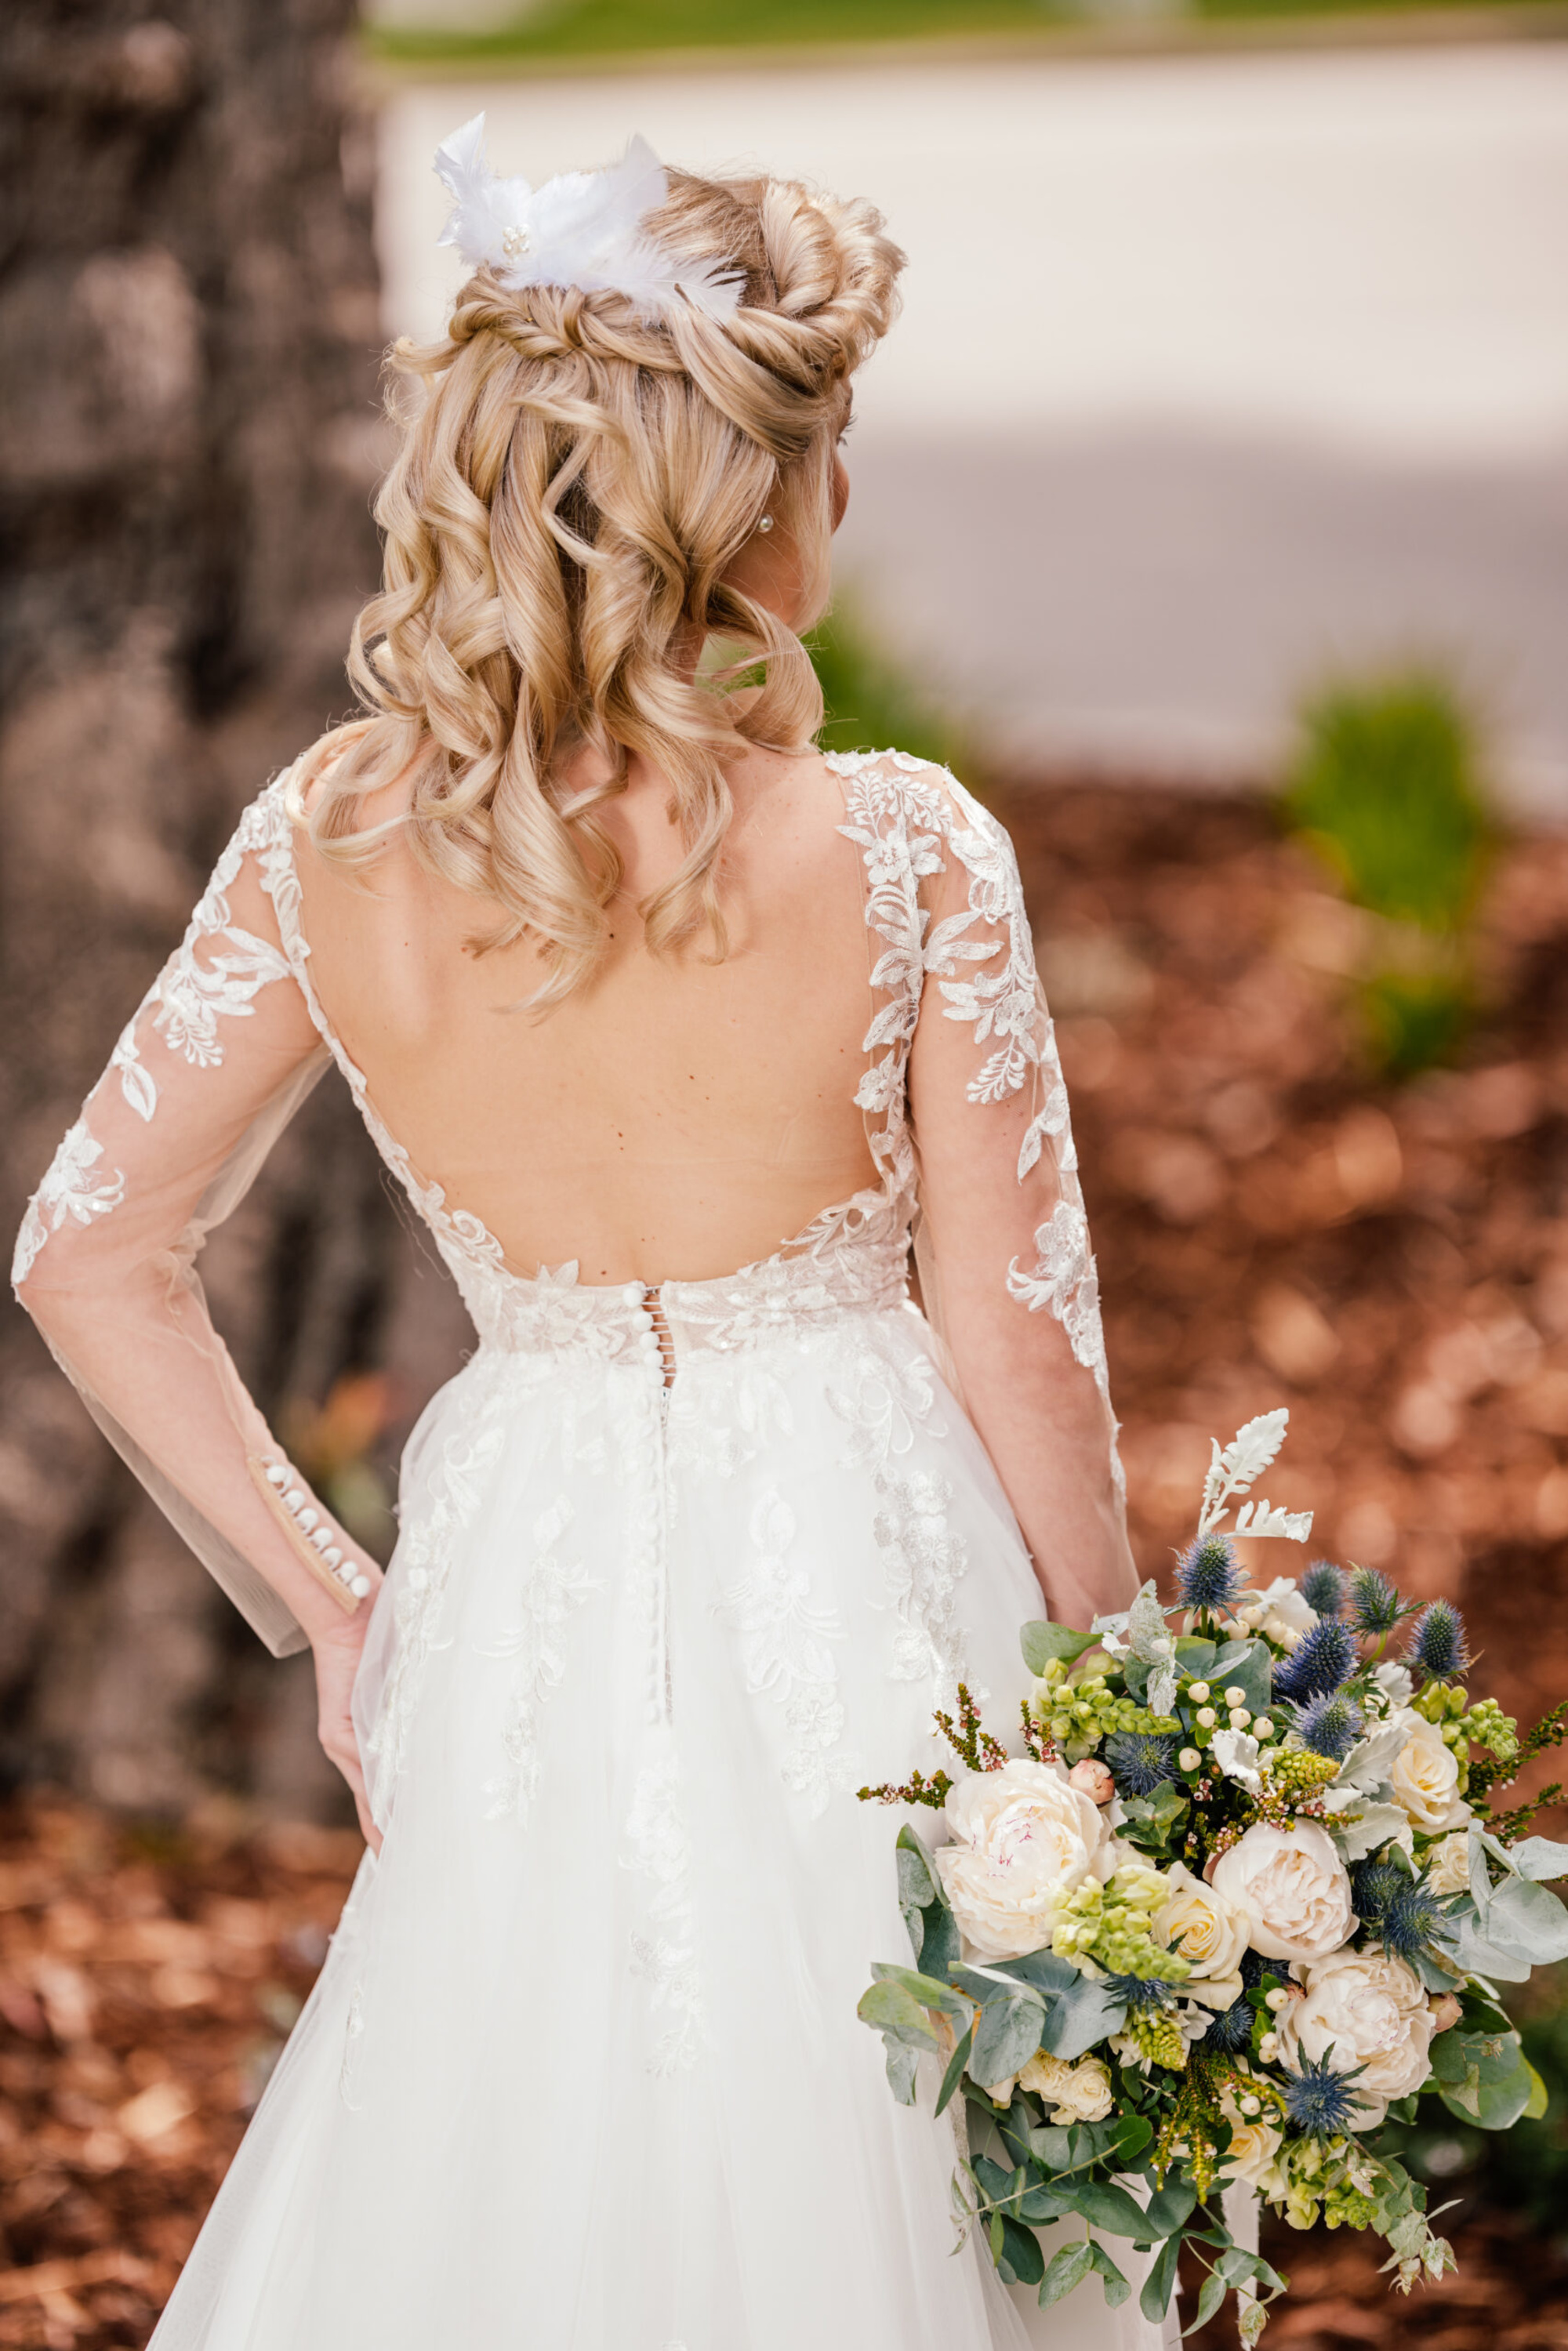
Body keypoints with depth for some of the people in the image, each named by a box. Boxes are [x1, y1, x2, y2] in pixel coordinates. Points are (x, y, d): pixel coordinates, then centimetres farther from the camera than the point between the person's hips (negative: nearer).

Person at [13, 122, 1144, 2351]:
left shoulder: (328, 846, -7)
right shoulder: (907, 852, -16)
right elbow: (1024, 1345, -10)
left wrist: (323, 1597, 10)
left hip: (519, 1610, 3)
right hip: (864, 1584, -3)